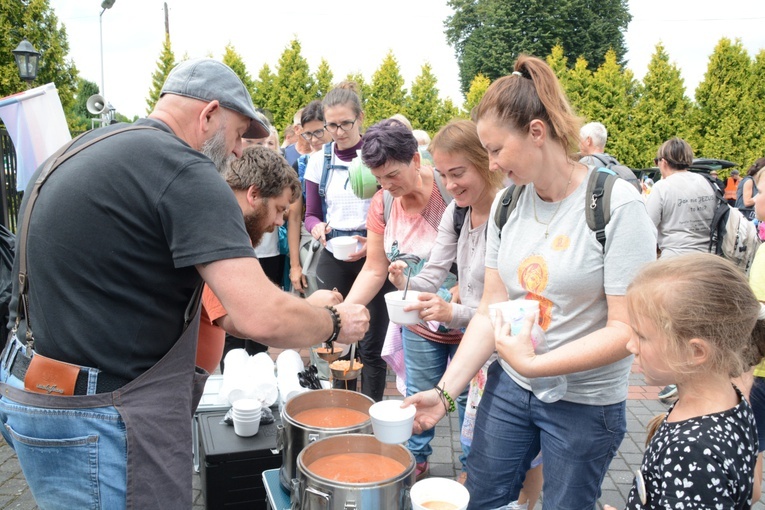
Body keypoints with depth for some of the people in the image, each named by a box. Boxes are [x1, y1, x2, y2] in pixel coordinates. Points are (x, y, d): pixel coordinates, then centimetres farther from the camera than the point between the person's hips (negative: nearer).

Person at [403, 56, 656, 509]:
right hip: (508, 384, 5)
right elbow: (491, 310, 0)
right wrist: (445, 391, -7)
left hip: (585, 400, -4)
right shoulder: (507, 203, -1)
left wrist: (535, 364, -25)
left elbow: (627, 329, -18)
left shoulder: (618, 205, -17)